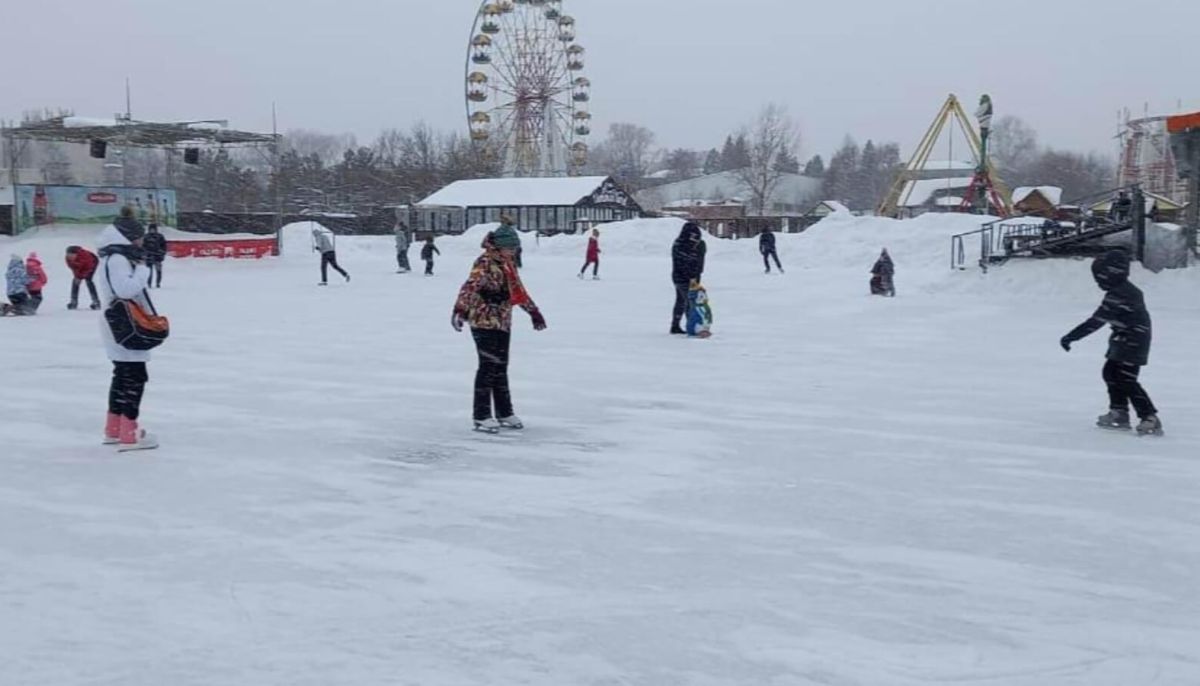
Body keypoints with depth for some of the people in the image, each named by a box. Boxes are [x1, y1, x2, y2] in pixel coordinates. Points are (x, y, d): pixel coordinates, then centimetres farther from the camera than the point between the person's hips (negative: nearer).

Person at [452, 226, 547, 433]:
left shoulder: (508, 265, 13)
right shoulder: (485, 264, -14)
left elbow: (518, 290, 26)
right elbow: (470, 287, -26)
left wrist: (533, 311, 32)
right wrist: (460, 310, -40)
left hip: (503, 323, 8)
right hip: (484, 322, -8)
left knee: (501, 367, 13)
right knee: (489, 366, -8)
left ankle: (504, 413, 22)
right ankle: (482, 417, -2)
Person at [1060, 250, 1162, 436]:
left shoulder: (1118, 296, -24)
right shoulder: (1126, 290, 8)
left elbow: (1096, 321, -25)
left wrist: (1071, 337, -23)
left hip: (1133, 343, -11)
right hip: (1125, 341, 11)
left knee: (1126, 380, -10)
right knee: (1111, 372, 16)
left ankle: (1151, 419, -9)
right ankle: (1119, 414, 23)